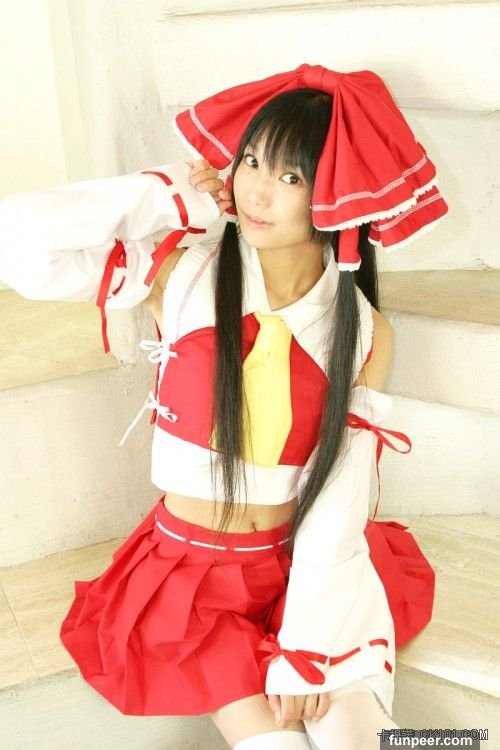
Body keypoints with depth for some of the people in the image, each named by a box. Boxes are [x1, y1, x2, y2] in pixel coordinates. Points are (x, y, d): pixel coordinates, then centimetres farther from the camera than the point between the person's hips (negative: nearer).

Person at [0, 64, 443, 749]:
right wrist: (169, 199, -16)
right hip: (189, 571, -1)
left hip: (303, 568, 1)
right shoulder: (179, 276, -11)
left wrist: (306, 653, -14)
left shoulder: (366, 332, -7)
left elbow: (340, 503, -10)